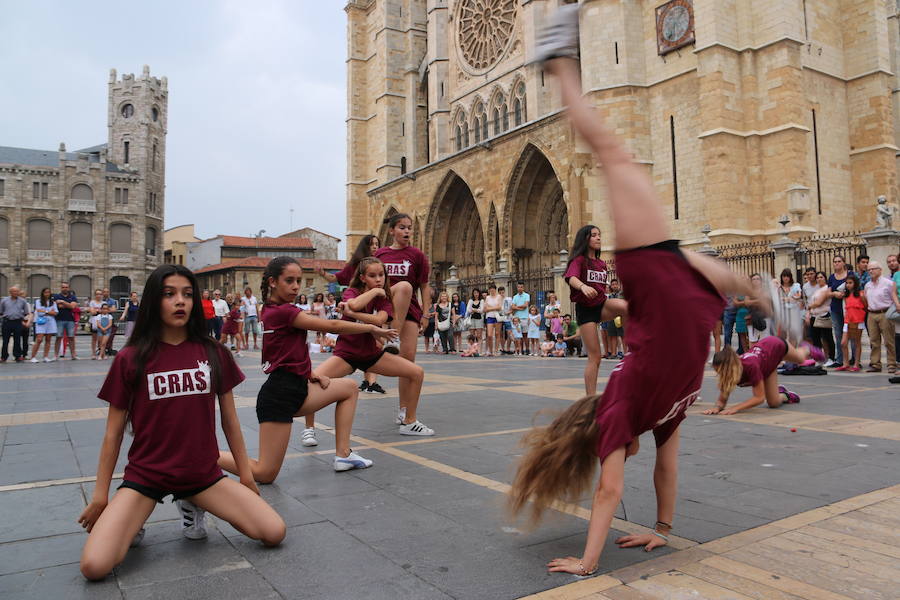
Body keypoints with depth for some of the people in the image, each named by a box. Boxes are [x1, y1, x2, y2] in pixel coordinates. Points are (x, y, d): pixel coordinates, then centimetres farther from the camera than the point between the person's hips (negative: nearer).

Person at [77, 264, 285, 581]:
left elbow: (229, 420, 7)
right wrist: (101, 495, 3)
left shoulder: (214, 353, 0)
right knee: (94, 566, -23)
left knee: (275, 533, -10)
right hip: (145, 475, -2)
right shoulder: (131, 359, -5)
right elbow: (113, 433, 1)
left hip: (202, 474, 2)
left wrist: (245, 472, 9)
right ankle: (134, 518, 10)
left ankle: (192, 508, 12)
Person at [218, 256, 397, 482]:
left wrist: (312, 375, 4)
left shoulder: (271, 310, 14)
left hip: (294, 388, 10)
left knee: (349, 388, 19)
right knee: (264, 474, -7)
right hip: (280, 394, -10)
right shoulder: (283, 311, -15)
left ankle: (343, 454, 14)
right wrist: (371, 328, -2)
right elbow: (332, 326, -13)